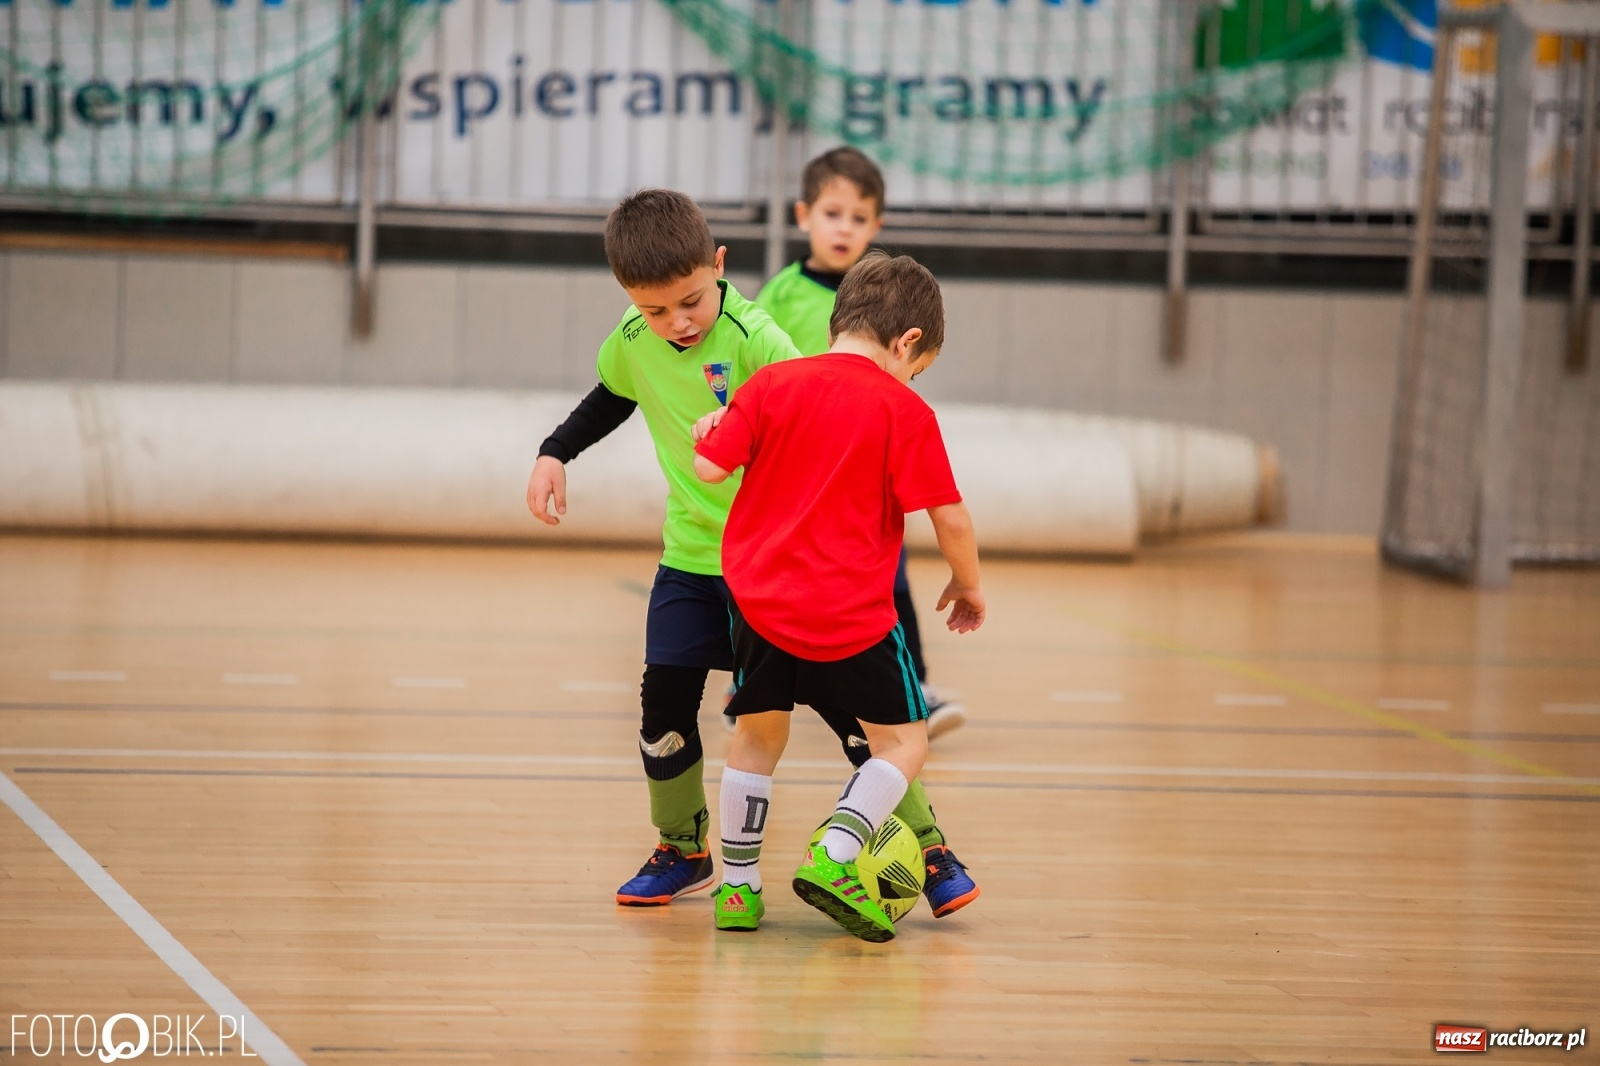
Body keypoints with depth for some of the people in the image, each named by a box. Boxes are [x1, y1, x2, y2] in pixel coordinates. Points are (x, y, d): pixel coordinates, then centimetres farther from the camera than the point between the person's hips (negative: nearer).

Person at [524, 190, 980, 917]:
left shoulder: (754, 341, -22)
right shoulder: (632, 341, -3)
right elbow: (614, 395, 20)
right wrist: (554, 454, 14)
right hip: (692, 554, 5)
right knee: (665, 697, 0)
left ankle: (929, 850, 5)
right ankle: (681, 851, 21)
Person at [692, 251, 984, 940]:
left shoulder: (772, 384, 2)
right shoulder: (905, 412, -5)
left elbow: (710, 467, 0)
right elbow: (948, 517, -6)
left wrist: (707, 432, 22)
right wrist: (967, 583, 10)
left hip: (760, 597, 4)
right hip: (853, 616, -4)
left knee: (758, 733, 21)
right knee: (902, 741, 9)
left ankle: (737, 885, 21)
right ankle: (834, 856, -12)